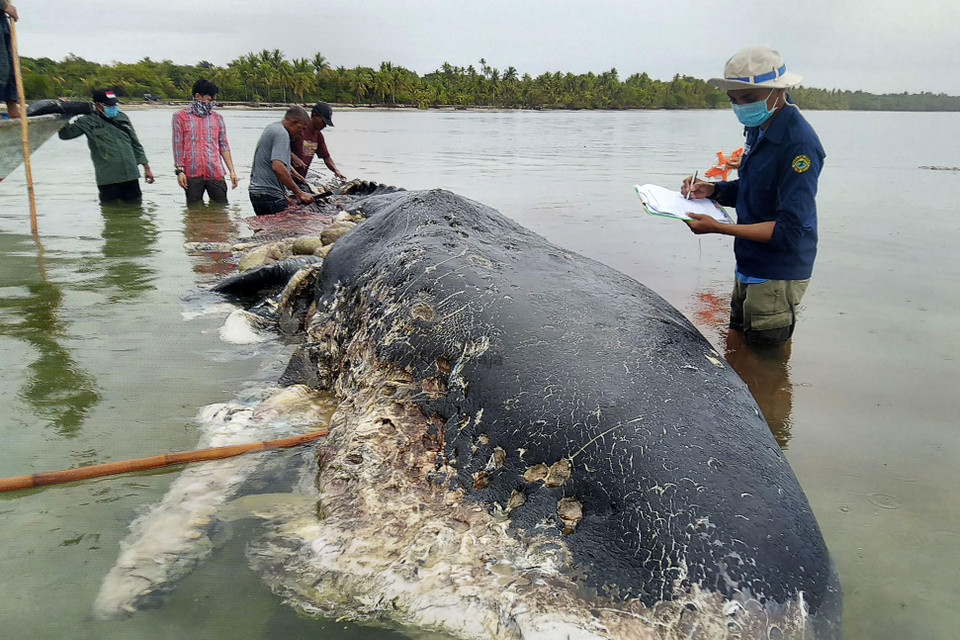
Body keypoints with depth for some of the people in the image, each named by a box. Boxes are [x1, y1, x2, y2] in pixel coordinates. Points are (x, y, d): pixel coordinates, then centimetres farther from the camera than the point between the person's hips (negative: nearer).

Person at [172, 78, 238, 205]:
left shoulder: (217, 118, 14)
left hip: (215, 173, 2)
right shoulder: (180, 117, 7)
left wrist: (232, 171, 5)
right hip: (192, 174, -2)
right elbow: (178, 146, 3)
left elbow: (223, 146, 12)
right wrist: (179, 170, -6)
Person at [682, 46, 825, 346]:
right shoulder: (759, 129, 6)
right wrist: (713, 190, -1)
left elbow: (789, 230, -27)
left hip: (776, 278, -9)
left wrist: (718, 228, -29)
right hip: (748, 270, 9)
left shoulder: (799, 143, -23)